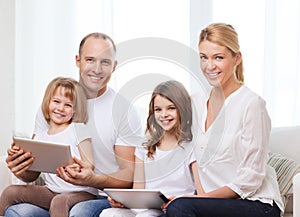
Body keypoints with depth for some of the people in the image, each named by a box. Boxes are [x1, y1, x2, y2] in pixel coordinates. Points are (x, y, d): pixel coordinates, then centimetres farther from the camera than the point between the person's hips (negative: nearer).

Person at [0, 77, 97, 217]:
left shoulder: (77, 129, -1)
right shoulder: (40, 137, 12)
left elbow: (90, 165, -6)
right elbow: (32, 175, 12)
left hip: (81, 192, -5)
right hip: (52, 191, 5)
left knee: (59, 201, -36)